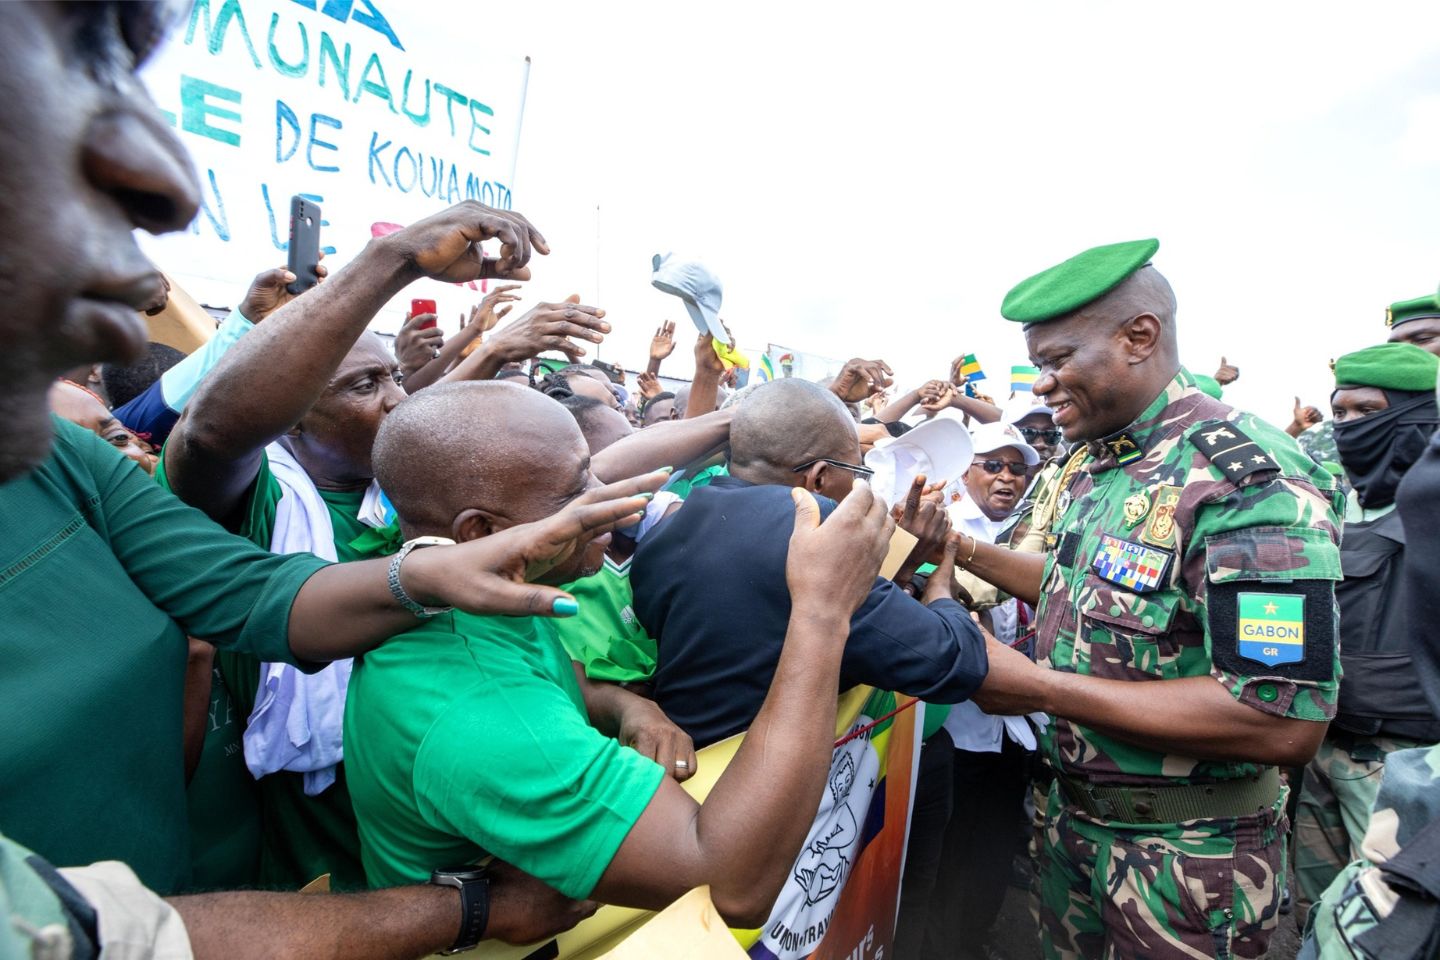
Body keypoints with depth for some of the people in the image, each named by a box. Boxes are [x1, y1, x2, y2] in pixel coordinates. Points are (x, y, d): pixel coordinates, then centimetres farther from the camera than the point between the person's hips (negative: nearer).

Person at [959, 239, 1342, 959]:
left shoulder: (1250, 479, -24)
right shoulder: (1090, 462, 3)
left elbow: (1287, 723, -30)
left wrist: (1036, 686, -28)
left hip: (1185, 856, -7)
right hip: (1072, 813, 7)